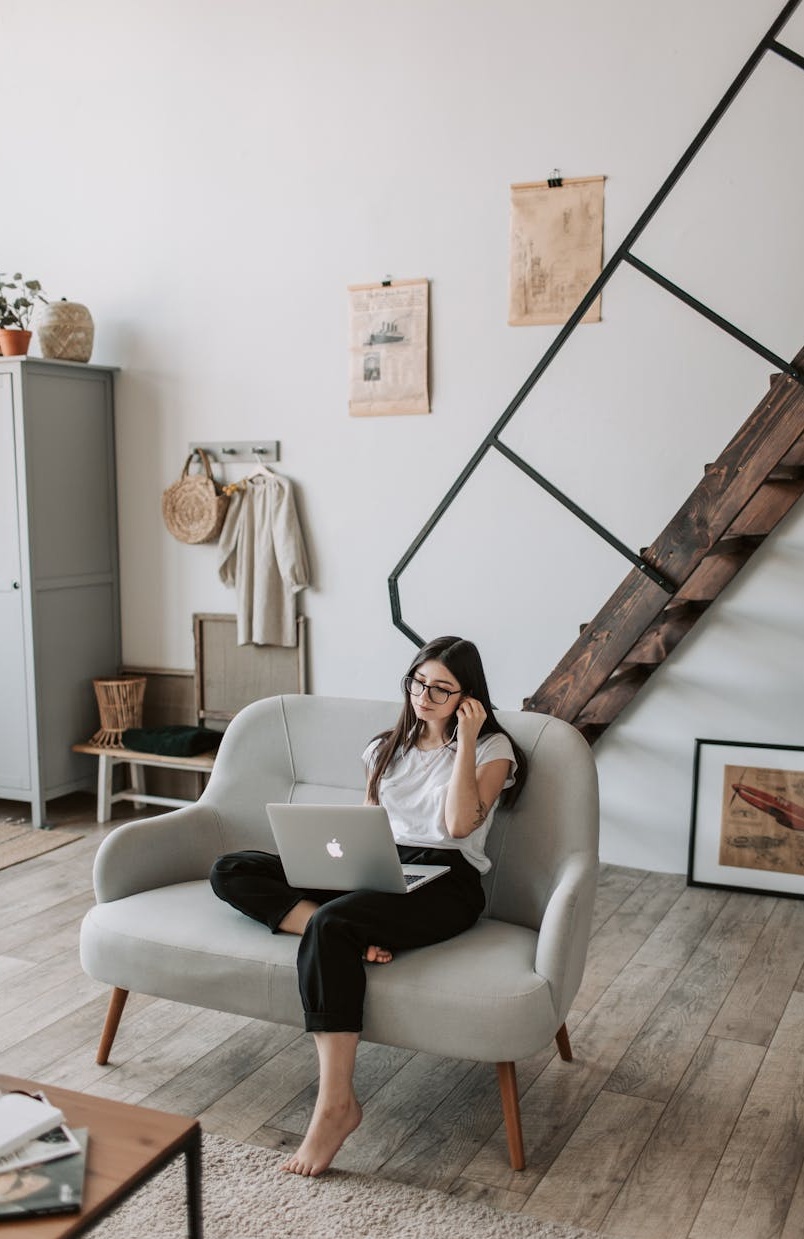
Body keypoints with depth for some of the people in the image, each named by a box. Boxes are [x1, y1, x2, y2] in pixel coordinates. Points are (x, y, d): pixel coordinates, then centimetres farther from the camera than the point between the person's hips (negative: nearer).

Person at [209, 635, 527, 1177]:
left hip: (444, 882, -6)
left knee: (331, 925, -38)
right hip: (375, 870, 7)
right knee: (231, 871, -10)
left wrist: (465, 741, -10)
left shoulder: (492, 747, 3)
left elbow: (458, 824, -12)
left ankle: (336, 1103, -34)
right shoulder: (389, 746, 20)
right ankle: (357, 934, -27)